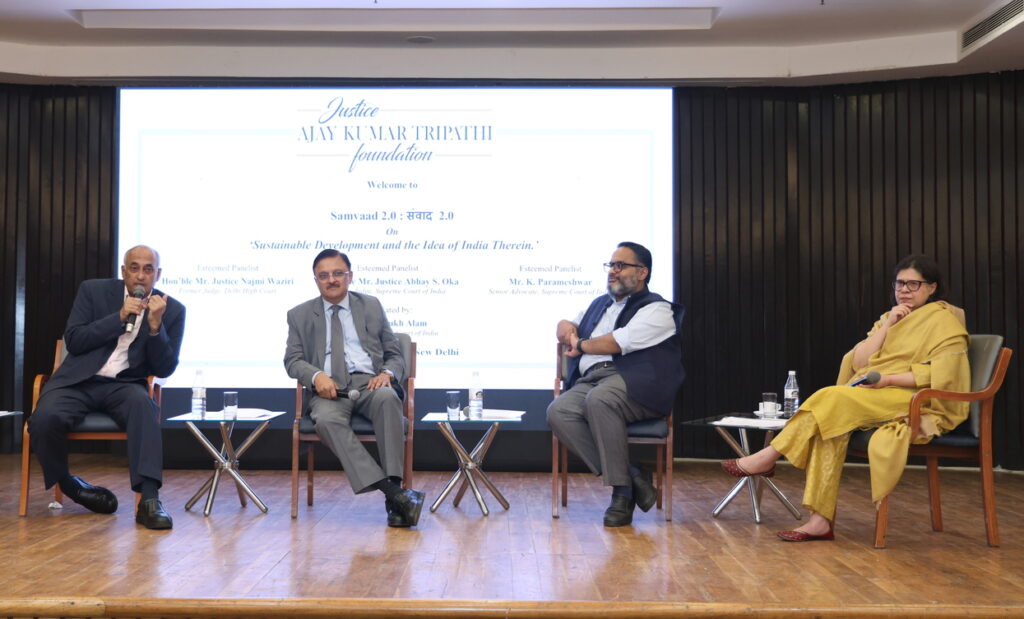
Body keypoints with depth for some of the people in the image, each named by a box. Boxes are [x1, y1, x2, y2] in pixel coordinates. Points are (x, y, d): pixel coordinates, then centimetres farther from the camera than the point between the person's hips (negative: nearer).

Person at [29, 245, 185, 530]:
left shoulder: (172, 310, 2)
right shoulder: (93, 290, 4)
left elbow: (164, 369, -1)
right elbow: (72, 341, -4)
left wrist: (155, 325, -17)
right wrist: (120, 317, -14)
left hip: (125, 385, 0)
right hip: (80, 379, 1)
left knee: (143, 403, -36)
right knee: (45, 419, -30)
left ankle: (149, 498, -40)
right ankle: (66, 483, 1)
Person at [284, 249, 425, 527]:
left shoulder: (371, 306, 18)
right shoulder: (300, 315, 18)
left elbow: (395, 354, 18)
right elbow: (292, 360, 11)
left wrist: (387, 373, -6)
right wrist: (316, 376, -12)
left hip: (369, 382, 1)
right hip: (329, 389, 0)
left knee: (387, 398, -37)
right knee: (327, 420, -36)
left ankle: (394, 482, -38)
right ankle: (393, 493, -43)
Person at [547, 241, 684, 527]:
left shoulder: (656, 309, 5)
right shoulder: (600, 304, 31)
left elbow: (620, 341, -9)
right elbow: (566, 326, 39)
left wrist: (581, 345, 6)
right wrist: (568, 329, 13)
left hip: (633, 383, -6)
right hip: (589, 381, 6)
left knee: (599, 399, -39)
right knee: (558, 412, -26)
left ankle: (622, 490, -26)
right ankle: (631, 476, -22)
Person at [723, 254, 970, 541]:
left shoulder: (944, 321, 2)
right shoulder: (890, 318, 22)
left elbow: (942, 373, -12)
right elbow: (858, 362, 9)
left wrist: (888, 378, -19)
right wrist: (888, 325, -1)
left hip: (917, 402, -6)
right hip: (874, 398, 6)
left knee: (833, 398, -28)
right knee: (830, 422, -26)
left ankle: (768, 458, -18)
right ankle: (821, 520, -31)